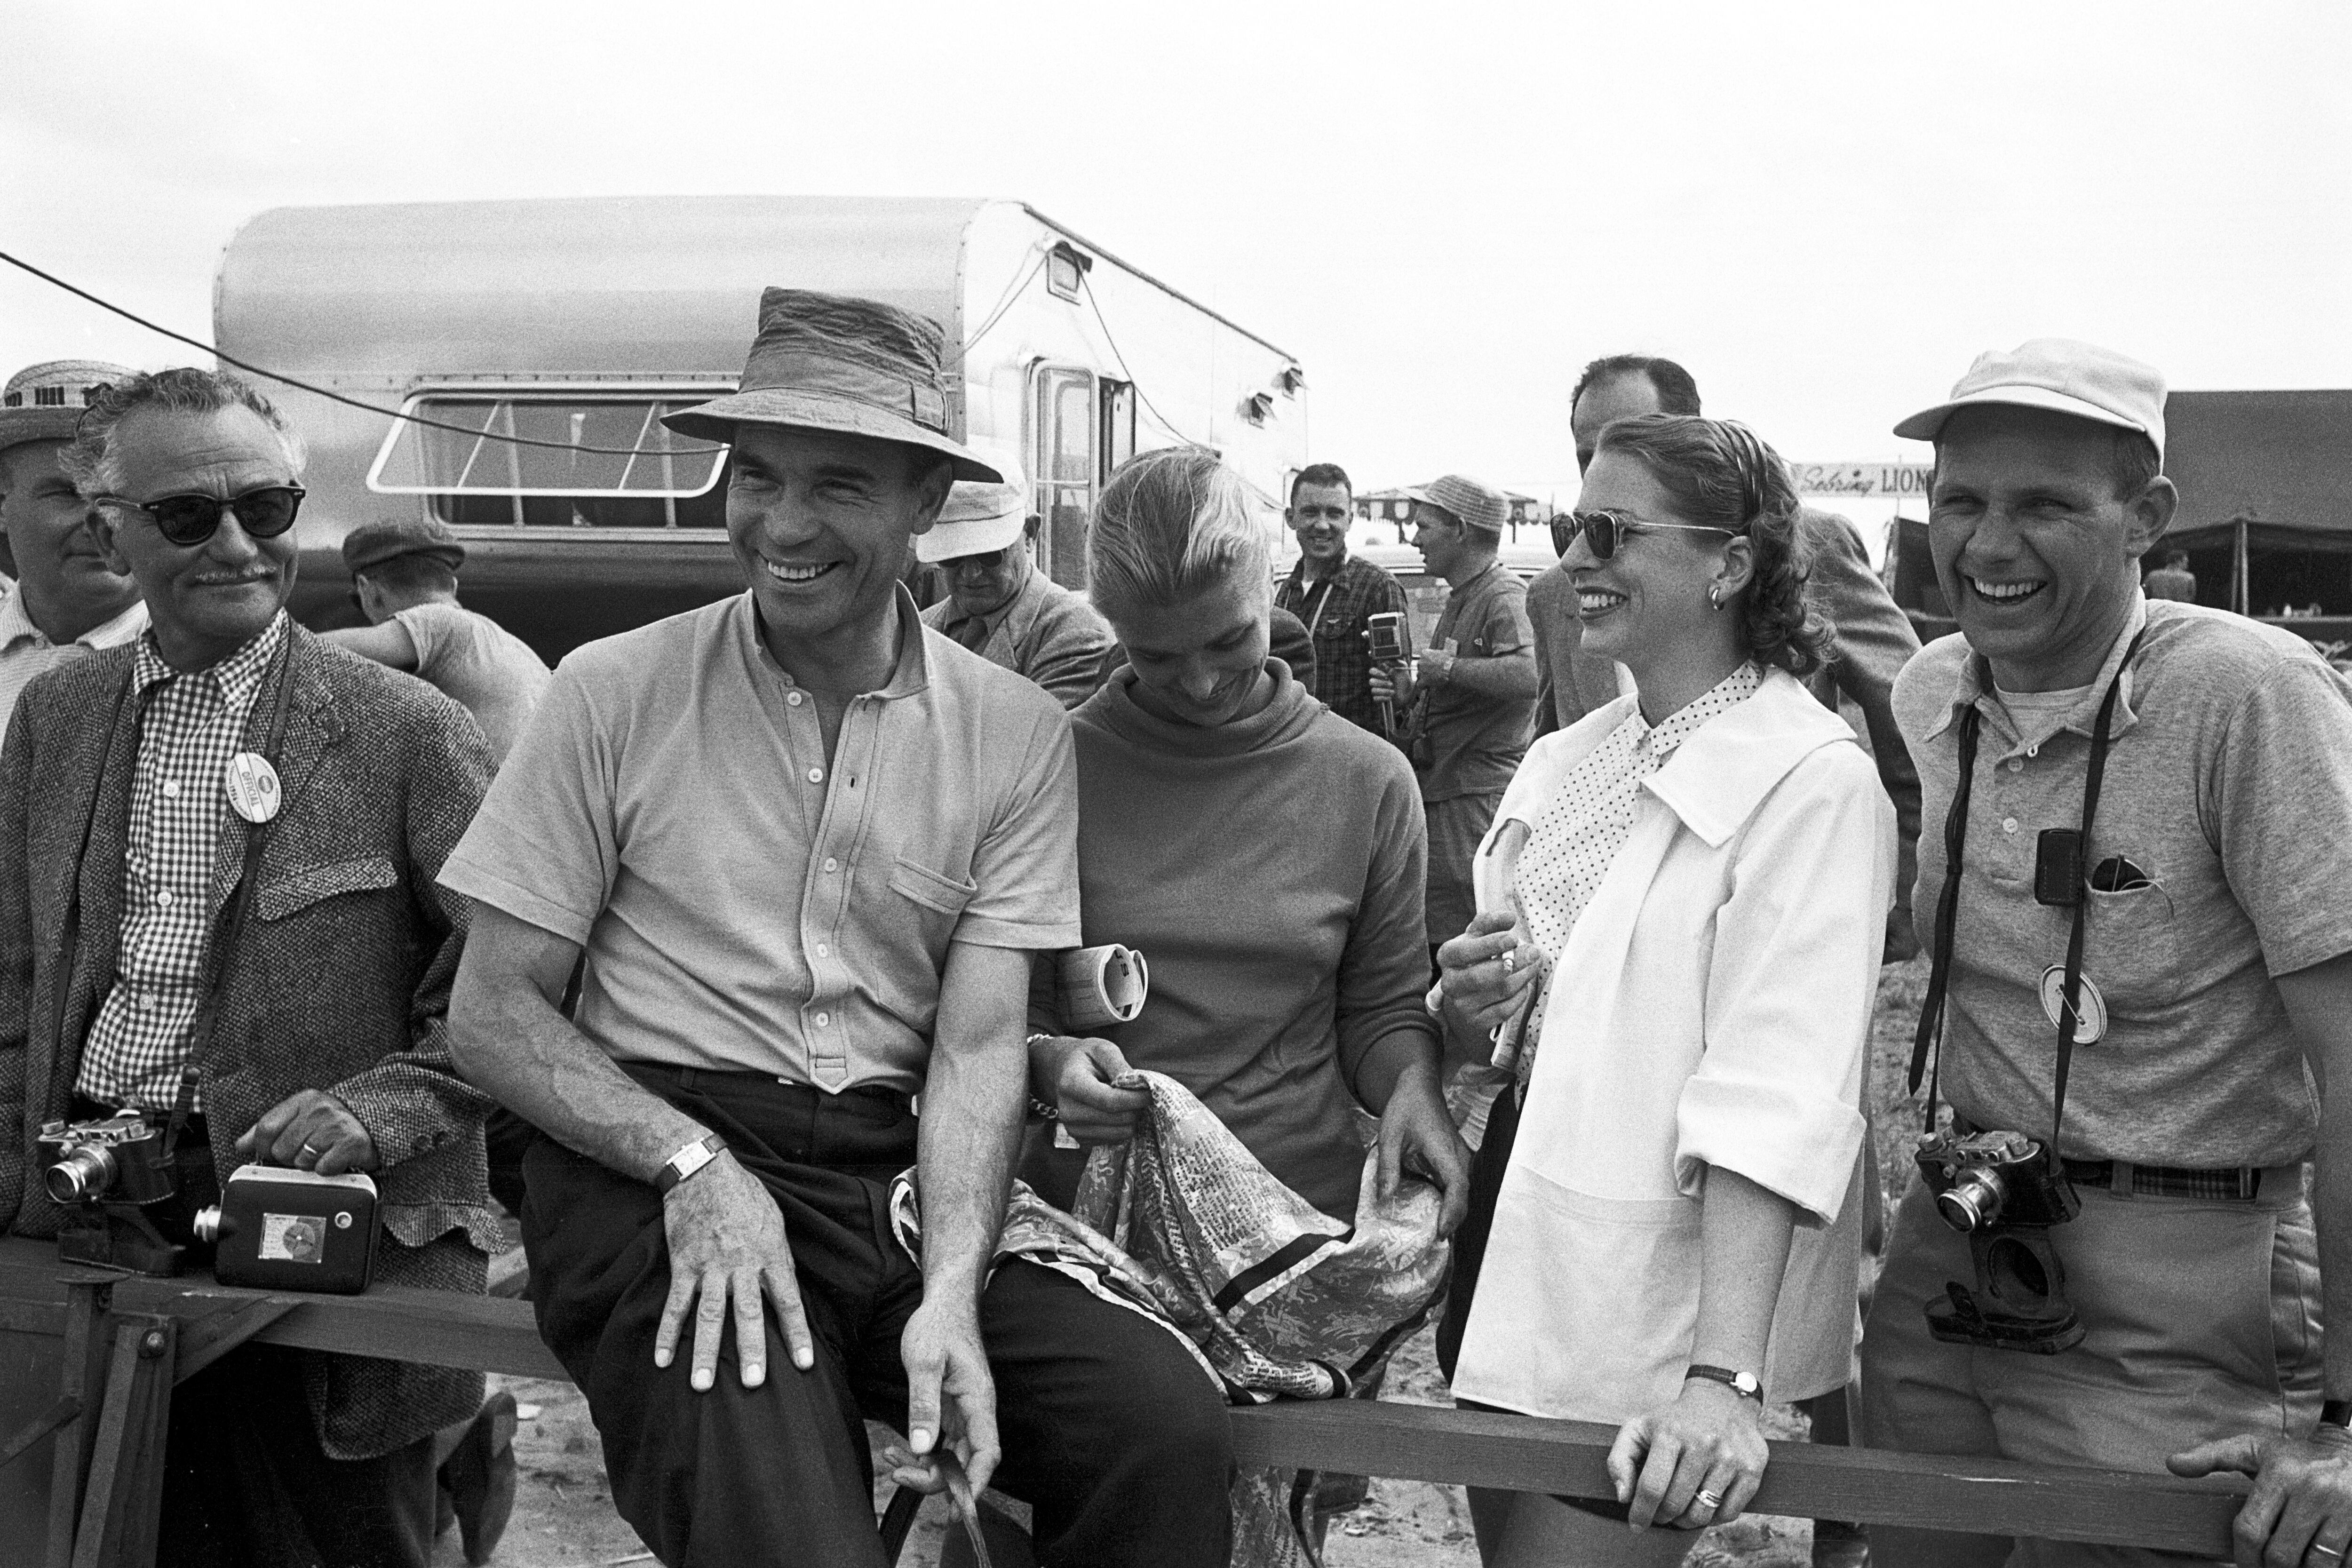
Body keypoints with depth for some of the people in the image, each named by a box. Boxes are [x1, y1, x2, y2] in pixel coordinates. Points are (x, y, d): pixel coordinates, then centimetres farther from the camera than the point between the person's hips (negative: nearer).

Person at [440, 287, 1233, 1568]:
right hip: (649, 1169, -2)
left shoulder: (1015, 735, 4)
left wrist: (950, 1290, -17)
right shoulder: (614, 693, -1)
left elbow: (979, 1048, 0)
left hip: (900, 1180, 3)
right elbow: (491, 1015, 0)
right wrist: (692, 1162, -15)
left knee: (1172, 1433, -21)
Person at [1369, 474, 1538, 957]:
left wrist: (1447, 667, -24)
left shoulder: (1504, 597, -13)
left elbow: (1528, 675, -33)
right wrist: (1407, 691, 8)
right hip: (1438, 794, 10)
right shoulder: (1457, 601, 20)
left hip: (1477, 797, -10)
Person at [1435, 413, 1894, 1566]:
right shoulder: (1563, 761, 9)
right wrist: (1469, 1002, -3)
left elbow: (1779, 1092, -25)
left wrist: (1723, 1377, -33)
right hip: (1510, 1245, 7)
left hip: (1656, 1295, -7)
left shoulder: (1811, 781, -15)